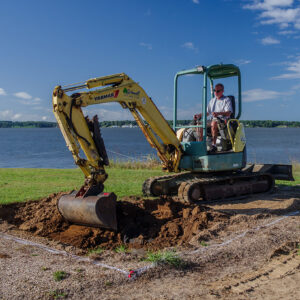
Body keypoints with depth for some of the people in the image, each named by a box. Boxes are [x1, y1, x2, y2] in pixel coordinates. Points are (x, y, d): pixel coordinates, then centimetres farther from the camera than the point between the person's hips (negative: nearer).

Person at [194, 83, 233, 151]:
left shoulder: (226, 100, 4)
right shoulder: (212, 100, 23)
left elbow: (229, 112, -12)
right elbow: (207, 112, 27)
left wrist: (218, 113, -30)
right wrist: (199, 115, 8)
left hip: (223, 120, -6)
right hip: (213, 120, 6)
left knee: (213, 124, -38)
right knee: (201, 125, -18)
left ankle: (214, 145, -40)